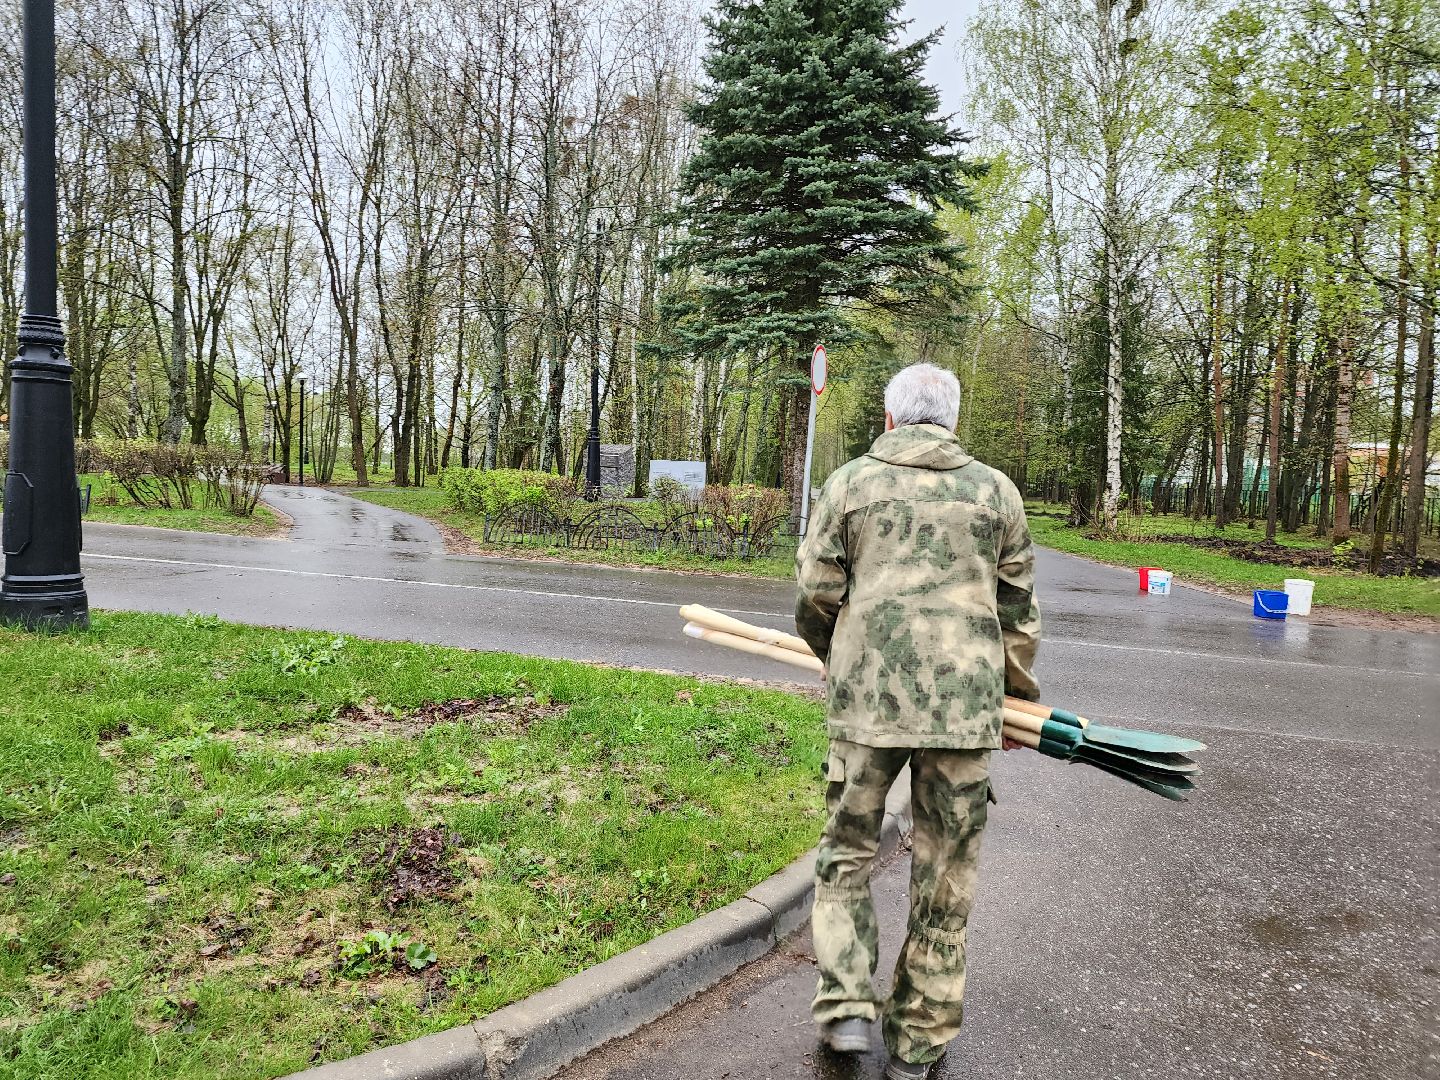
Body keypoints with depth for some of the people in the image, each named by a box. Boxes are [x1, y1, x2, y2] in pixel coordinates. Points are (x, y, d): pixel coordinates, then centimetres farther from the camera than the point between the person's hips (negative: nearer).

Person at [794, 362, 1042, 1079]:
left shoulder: (849, 482, 4)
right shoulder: (995, 490, 8)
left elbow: (815, 596, 3)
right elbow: (1018, 611, 11)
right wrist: (1021, 697, 25)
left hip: (865, 698, -1)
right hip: (965, 702, 1)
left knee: (847, 850, 16)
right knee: (945, 877, 11)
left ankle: (846, 1010, 11)